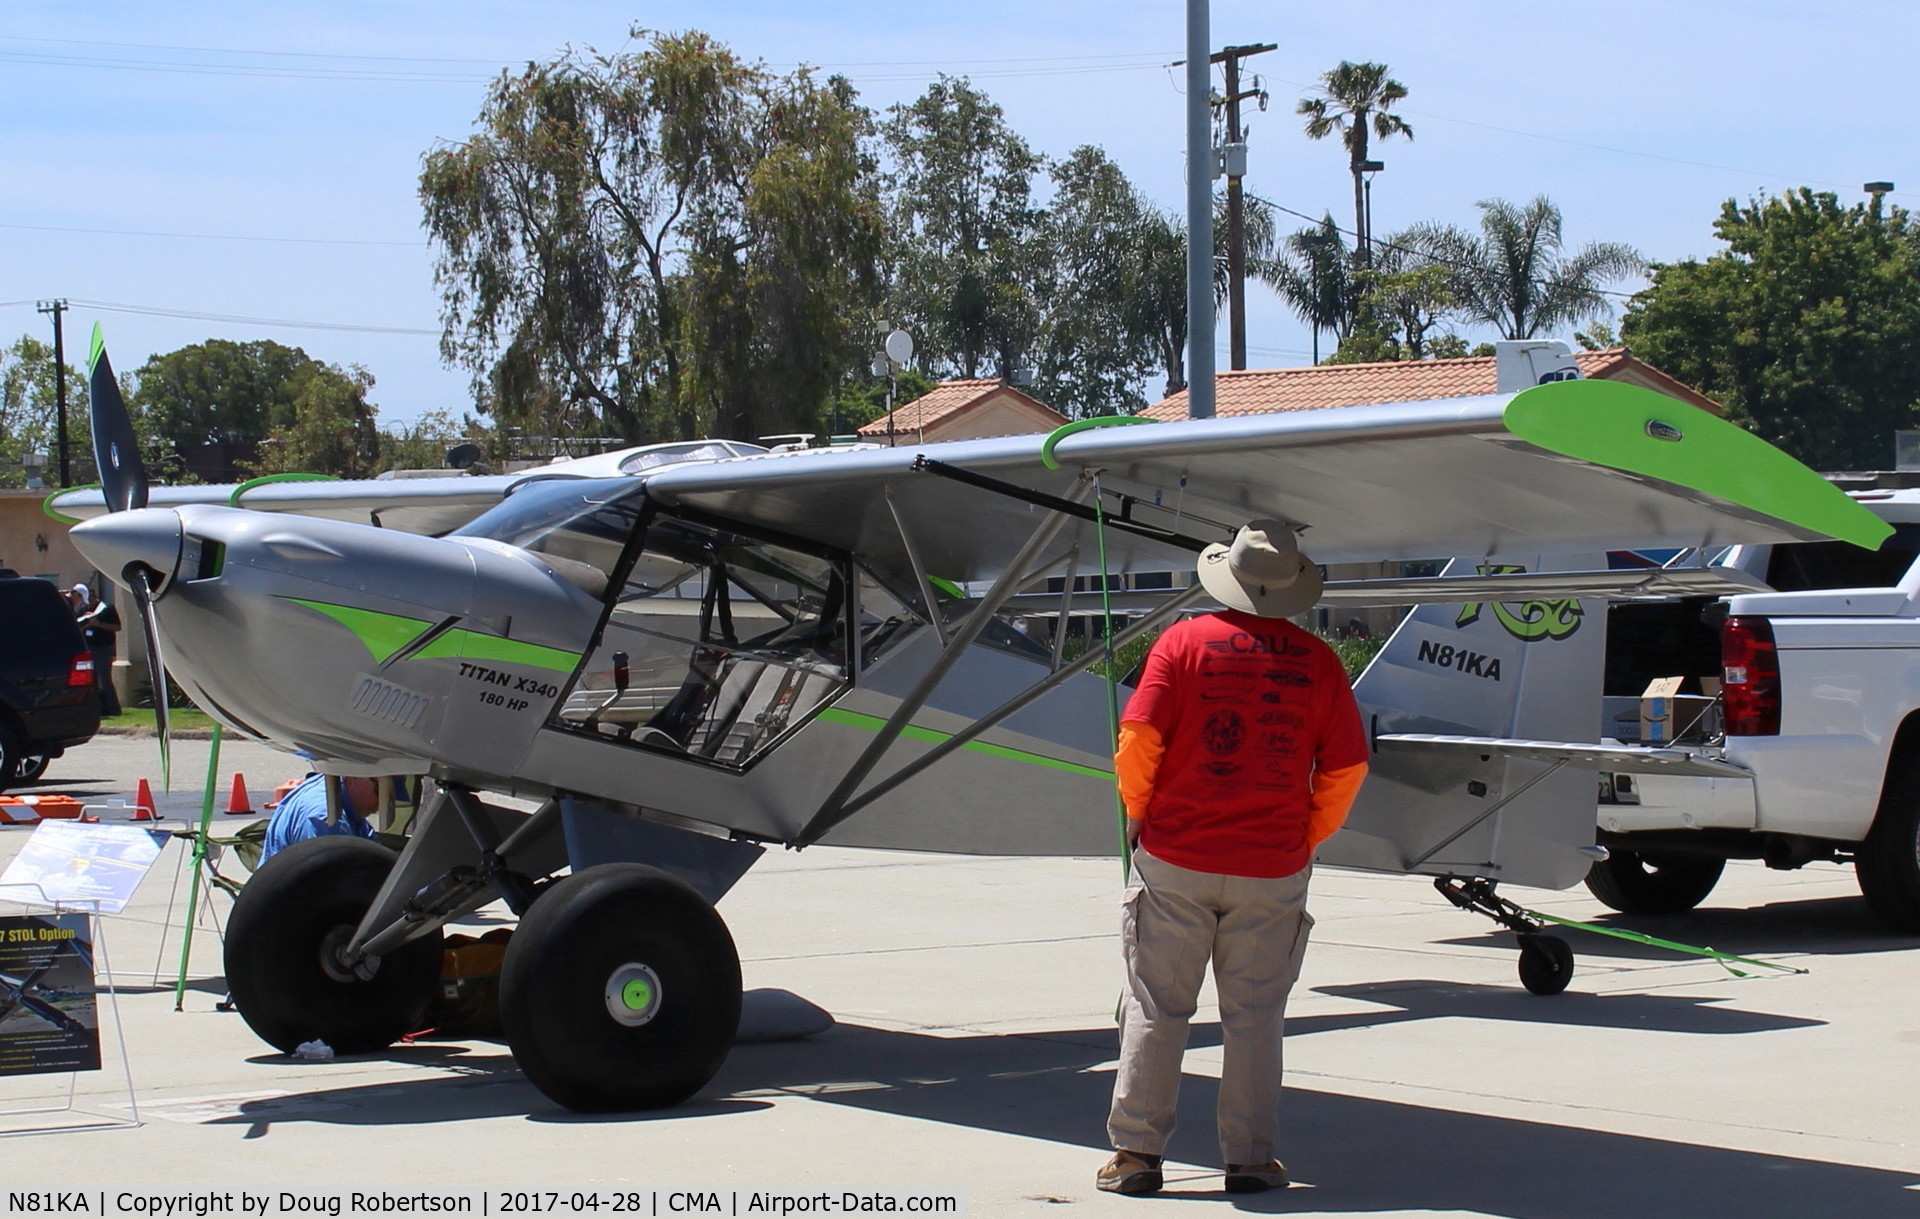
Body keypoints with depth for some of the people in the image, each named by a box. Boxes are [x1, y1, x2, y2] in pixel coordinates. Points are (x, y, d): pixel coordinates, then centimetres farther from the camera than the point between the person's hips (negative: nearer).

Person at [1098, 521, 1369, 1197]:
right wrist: (1307, 836, 14)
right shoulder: (1316, 661, 2)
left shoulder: (1185, 641, -3)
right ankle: (1251, 1159, 9)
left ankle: (1136, 1151, 8)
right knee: (1254, 1015, 8)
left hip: (1174, 860, -1)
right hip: (1273, 869, 1)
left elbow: (1139, 737, -9)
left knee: (1156, 1007, 6)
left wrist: (1139, 813, 6)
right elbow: (1347, 766, 2)